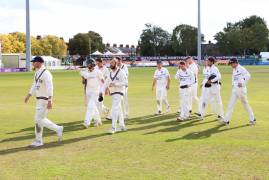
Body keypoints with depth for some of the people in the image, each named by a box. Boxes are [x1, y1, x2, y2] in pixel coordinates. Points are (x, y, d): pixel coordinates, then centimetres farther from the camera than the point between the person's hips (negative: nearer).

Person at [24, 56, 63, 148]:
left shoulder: (45, 73, -19)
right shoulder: (37, 72, 13)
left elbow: (50, 87, -26)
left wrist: (50, 100, -33)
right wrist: (29, 95, 27)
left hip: (44, 100, -10)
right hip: (39, 99, 10)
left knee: (40, 120, -9)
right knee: (38, 119, 11)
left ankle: (58, 129, 4)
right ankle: (38, 141, 18)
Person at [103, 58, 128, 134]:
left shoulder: (121, 72, -11)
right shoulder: (111, 73, 12)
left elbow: (125, 82, -19)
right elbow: (106, 83, 11)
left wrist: (115, 84, -25)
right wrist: (102, 91, -1)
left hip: (118, 93, -8)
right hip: (112, 93, 8)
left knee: (114, 110, -14)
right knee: (118, 110, 13)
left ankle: (113, 127, -13)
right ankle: (122, 126, 22)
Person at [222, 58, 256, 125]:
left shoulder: (241, 68, -11)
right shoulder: (234, 70, 14)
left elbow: (248, 76, -21)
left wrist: (242, 83, -25)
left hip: (241, 89, -9)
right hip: (235, 89, 9)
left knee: (245, 104, -1)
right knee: (230, 104, 7)